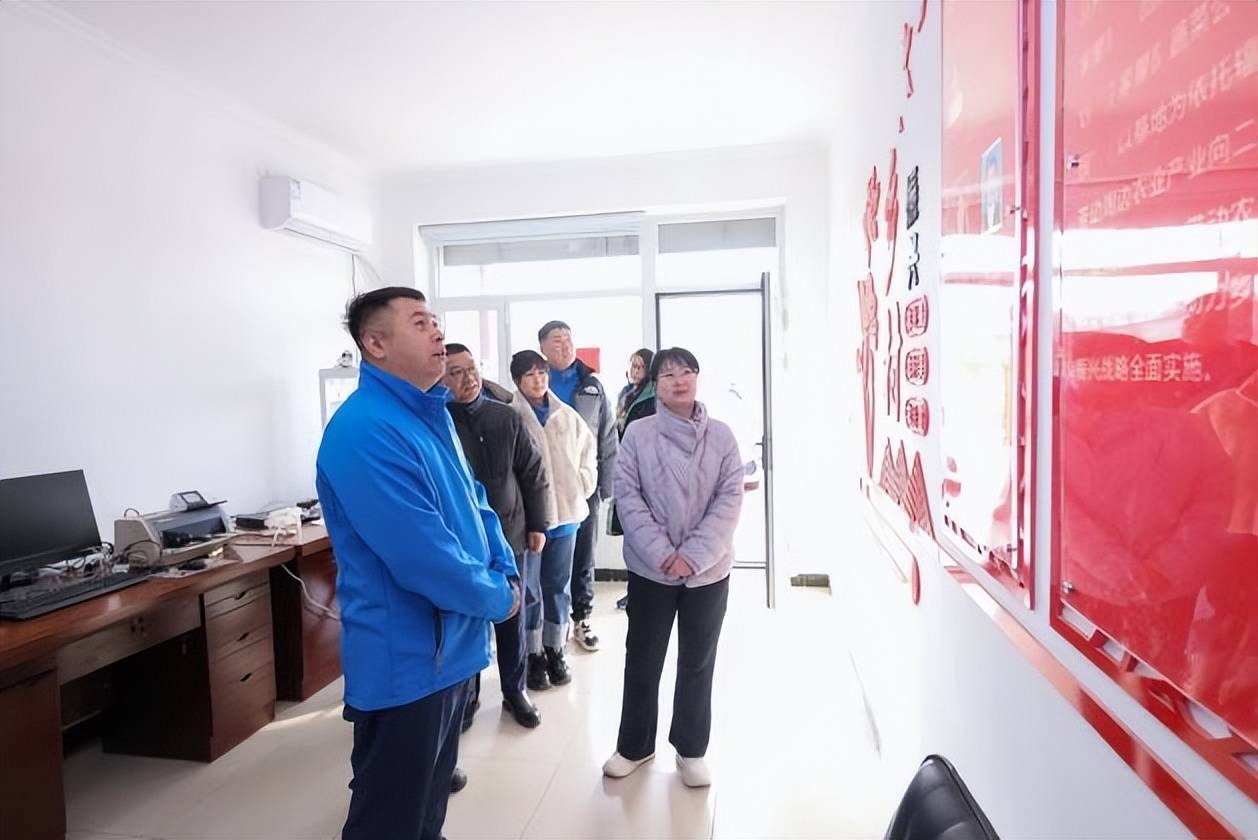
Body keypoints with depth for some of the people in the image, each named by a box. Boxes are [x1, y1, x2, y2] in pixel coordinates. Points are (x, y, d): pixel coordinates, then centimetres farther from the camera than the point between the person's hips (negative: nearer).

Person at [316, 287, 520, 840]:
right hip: (406, 659, -9)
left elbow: (473, 501, 13)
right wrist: (498, 598, -14)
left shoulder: (431, 415, 7)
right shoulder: (365, 431, -24)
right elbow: (423, 556, -29)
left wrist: (506, 573, -2)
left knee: (432, 790, 27)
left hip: (452, 645, 9)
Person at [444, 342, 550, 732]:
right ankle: (466, 696, 30)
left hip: (509, 535, 3)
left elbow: (534, 474, 5)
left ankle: (515, 691, 33)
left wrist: (537, 525, 4)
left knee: (511, 617, 15)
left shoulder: (507, 418, 0)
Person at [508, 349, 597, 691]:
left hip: (565, 512, 4)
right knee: (528, 589, 6)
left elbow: (588, 452, 15)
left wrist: (581, 487, 7)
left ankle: (554, 650, 30)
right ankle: (534, 655, 21)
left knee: (558, 586, 15)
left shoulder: (568, 416, 5)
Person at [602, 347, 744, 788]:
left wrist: (693, 554, -15)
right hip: (650, 568, 0)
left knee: (698, 662, 14)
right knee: (642, 659, 13)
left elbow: (730, 498, -7)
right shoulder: (637, 434, -5)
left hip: (708, 569, 1)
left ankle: (691, 748, 33)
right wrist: (661, 553, -16)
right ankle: (635, 744, 33)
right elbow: (627, 496, -8)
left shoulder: (721, 435, -3)